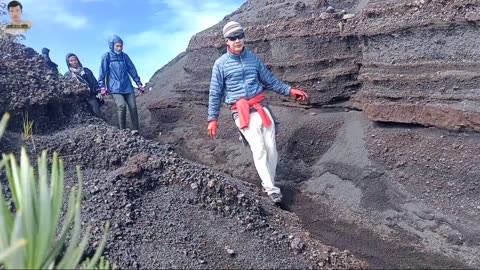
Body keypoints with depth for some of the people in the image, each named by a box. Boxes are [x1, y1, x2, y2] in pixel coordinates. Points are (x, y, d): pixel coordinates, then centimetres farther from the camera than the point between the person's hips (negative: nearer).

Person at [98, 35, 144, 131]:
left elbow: (132, 70, 13)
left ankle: (135, 130, 3)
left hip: (127, 86, 4)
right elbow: (102, 72, -2)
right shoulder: (107, 56, 2)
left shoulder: (124, 56, 12)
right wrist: (102, 86, -9)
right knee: (122, 106, -22)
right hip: (115, 88, -4)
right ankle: (123, 131, -11)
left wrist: (139, 83, 12)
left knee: (133, 107, -5)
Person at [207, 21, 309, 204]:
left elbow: (270, 80, 21)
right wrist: (212, 119, 2)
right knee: (259, 149, -15)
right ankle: (271, 189, -10)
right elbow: (215, 93, 6)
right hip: (241, 113, -3)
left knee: (271, 148, -1)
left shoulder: (253, 58, 14)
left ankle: (269, 184, 14)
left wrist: (290, 91, 15)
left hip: (261, 107, 4)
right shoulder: (221, 64, 4)